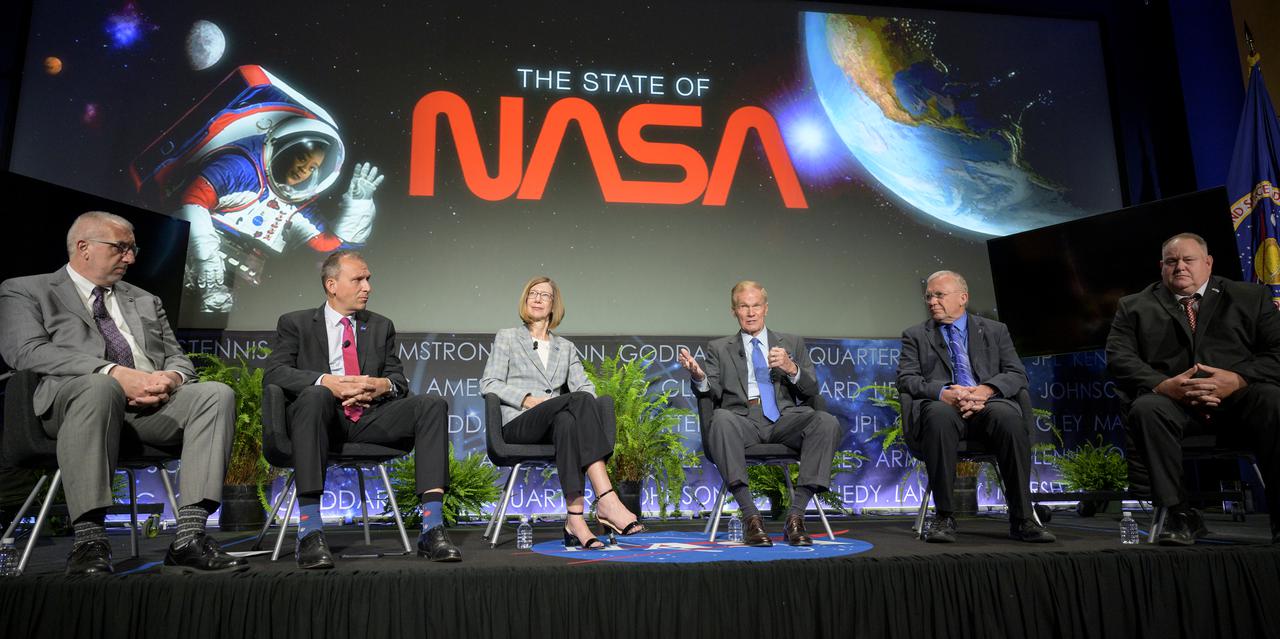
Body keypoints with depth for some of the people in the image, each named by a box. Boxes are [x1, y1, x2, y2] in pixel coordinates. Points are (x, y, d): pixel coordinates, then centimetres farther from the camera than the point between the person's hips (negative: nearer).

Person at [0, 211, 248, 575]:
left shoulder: (146, 302, 30)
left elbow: (178, 358, 23)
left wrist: (171, 377, -5)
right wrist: (115, 373, -20)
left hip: (155, 402, 5)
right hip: (72, 396, -4)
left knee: (217, 394, -26)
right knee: (101, 386, -40)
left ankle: (189, 538, -34)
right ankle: (89, 542, -35)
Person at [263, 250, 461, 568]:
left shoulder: (382, 326, 23)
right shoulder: (295, 323, 13)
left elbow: (399, 380, 16)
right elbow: (273, 372, -2)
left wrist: (384, 385, -11)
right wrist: (326, 381, -19)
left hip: (369, 418, 3)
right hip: (323, 415, -3)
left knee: (432, 404, -22)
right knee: (316, 394, -37)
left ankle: (432, 529, -31)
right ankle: (309, 532, -39)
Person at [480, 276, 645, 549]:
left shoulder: (565, 347, 26)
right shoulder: (507, 338, 18)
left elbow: (584, 386, 12)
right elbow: (489, 384, 5)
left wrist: (585, 413, -12)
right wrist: (529, 400, -10)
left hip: (555, 421, 3)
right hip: (517, 423, -3)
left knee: (566, 421, -38)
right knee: (580, 400, -33)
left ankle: (575, 519, -48)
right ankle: (607, 501, -45)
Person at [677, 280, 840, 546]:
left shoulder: (792, 344, 23)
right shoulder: (719, 348, 21)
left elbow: (811, 391, 14)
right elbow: (712, 392, 6)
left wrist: (792, 369, -6)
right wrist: (698, 376, -17)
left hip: (785, 418, 1)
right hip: (743, 419, -1)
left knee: (827, 422, -29)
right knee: (721, 419, -36)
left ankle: (796, 515, -25)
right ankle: (750, 517, -32)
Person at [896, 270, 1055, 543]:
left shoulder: (995, 331, 21)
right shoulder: (915, 335, 18)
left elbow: (1017, 374, 9)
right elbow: (906, 379, 4)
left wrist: (985, 390, -13)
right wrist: (944, 393, -16)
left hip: (988, 403, 1)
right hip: (942, 405, -1)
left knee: (1009, 416, -34)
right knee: (940, 415, -38)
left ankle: (1021, 520, -25)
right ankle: (944, 517, -28)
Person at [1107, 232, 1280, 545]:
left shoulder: (1250, 297, 18)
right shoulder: (1134, 307, 16)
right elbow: (1119, 358, 1)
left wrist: (1237, 380, -15)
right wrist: (1164, 385, -18)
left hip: (1238, 399, 1)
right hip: (1172, 400, 0)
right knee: (1146, 409, -33)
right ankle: (1179, 514, -23)